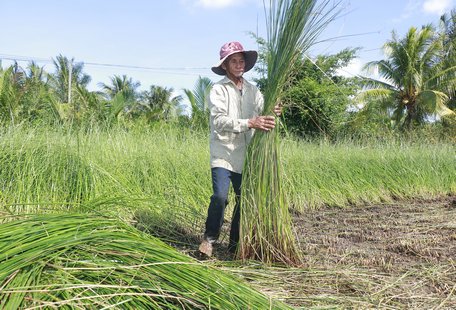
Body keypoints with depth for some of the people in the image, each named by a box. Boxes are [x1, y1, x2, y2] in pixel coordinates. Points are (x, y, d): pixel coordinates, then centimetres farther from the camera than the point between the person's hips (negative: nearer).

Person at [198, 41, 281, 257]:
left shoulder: (252, 90, 13)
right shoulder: (218, 90, -3)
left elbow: (263, 111, 2)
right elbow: (220, 121, -16)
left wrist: (272, 113, -23)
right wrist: (250, 123, -27)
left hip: (245, 156, 5)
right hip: (223, 153, -5)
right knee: (220, 196, -16)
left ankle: (235, 243, 25)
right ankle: (209, 238, 7)